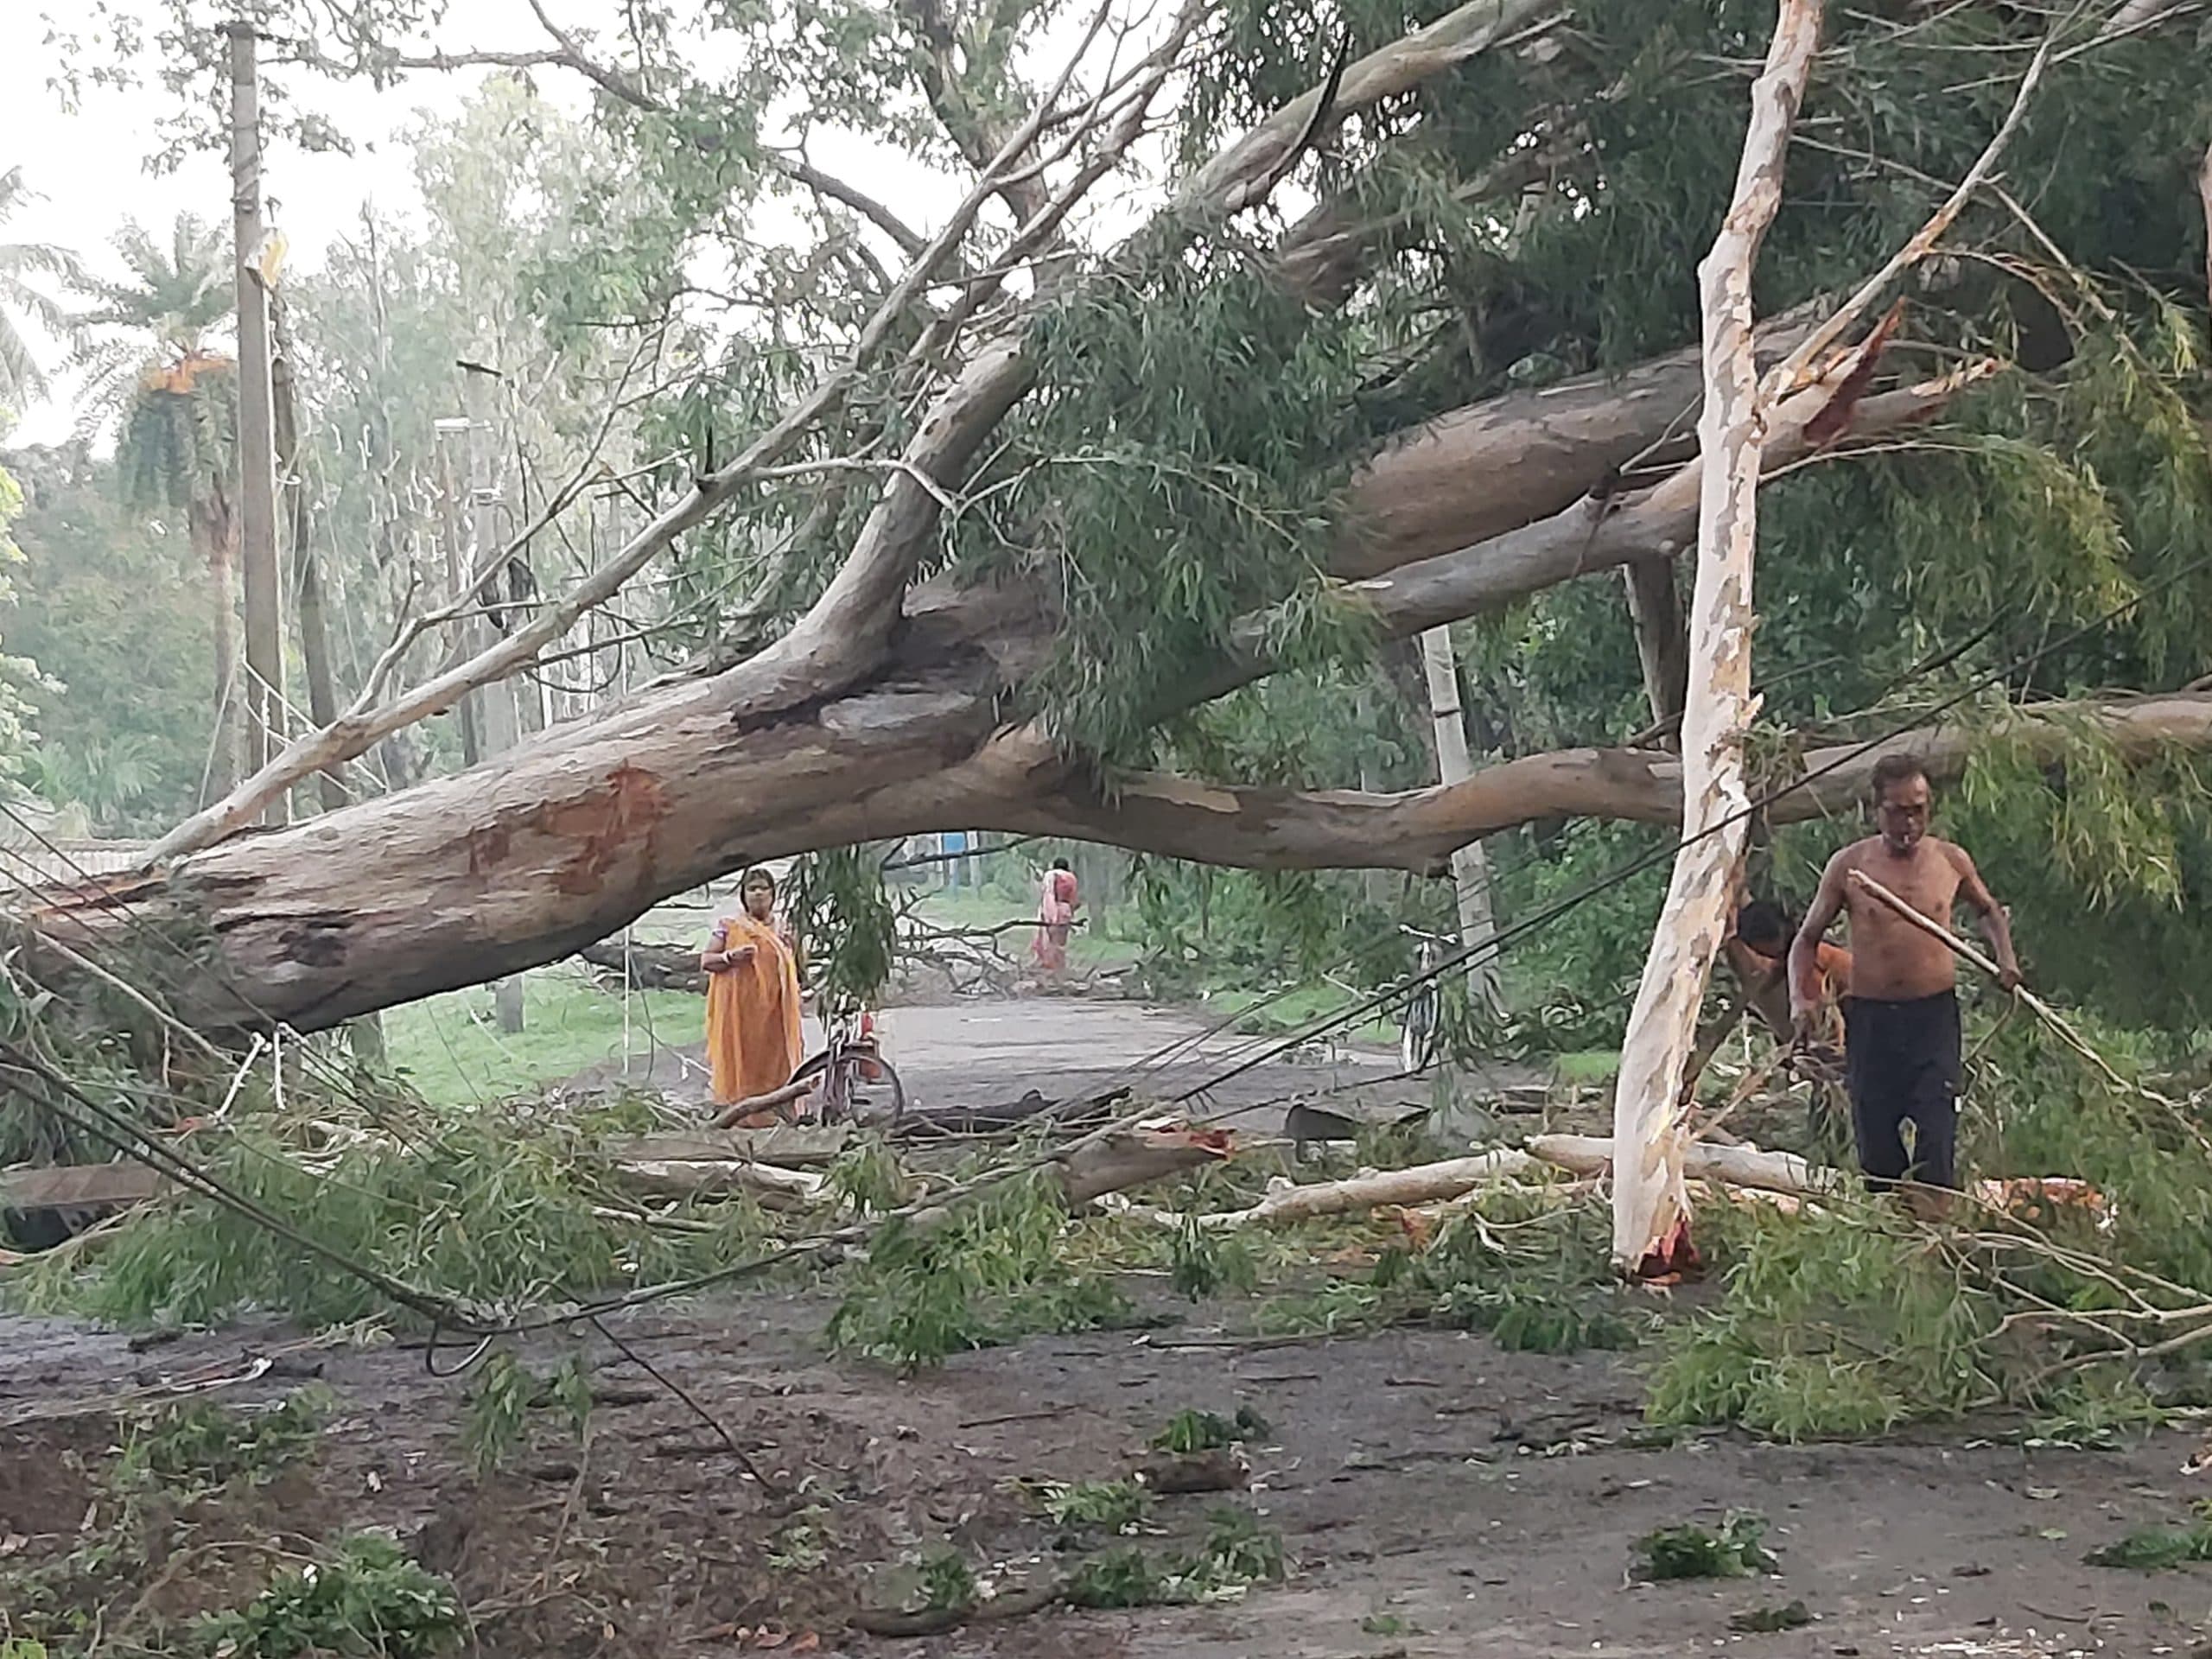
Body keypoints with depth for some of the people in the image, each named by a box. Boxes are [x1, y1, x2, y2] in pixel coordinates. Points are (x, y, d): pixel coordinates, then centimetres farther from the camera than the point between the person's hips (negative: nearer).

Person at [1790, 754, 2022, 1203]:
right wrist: (1800, 999, -7)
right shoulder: (1848, 866, 0)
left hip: (1935, 1015, 0)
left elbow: (1989, 910, 26)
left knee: (1935, 1143, -10)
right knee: (1877, 1146, 3)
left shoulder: (1951, 861, 4)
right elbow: (1807, 938, 9)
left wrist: (2005, 957, 8)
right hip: (1870, 1018, 0)